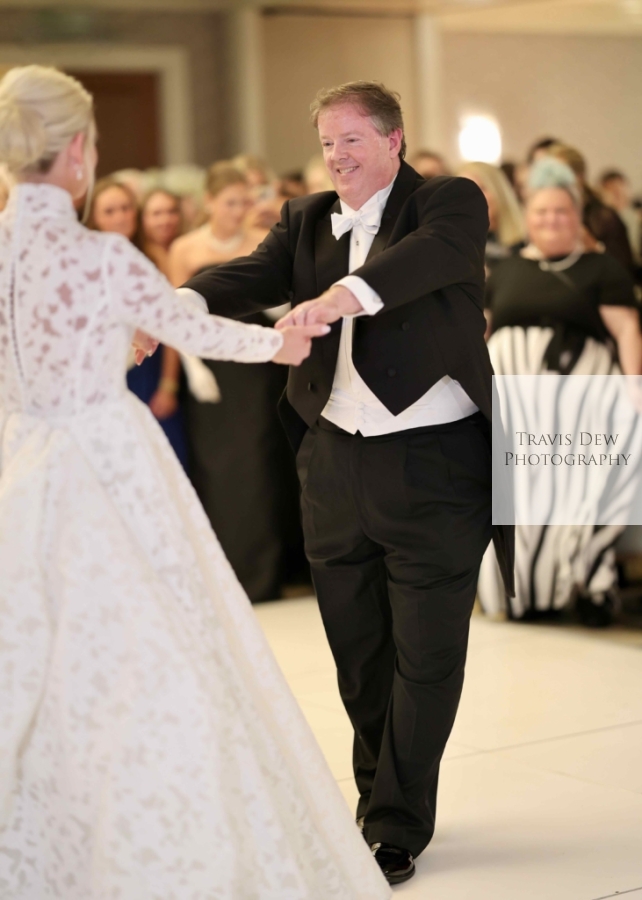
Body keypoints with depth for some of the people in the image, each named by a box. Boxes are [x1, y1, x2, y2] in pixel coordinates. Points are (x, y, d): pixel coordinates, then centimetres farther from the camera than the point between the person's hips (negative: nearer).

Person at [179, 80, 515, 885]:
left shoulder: (450, 203, -5)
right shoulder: (307, 220, 10)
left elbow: (428, 256, -26)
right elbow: (256, 275, -6)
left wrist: (344, 295, -44)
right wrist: (183, 303, -27)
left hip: (434, 464, -5)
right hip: (336, 464, 5)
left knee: (426, 655, 2)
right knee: (357, 652, 15)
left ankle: (398, 827, 14)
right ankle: (380, 800, 34)